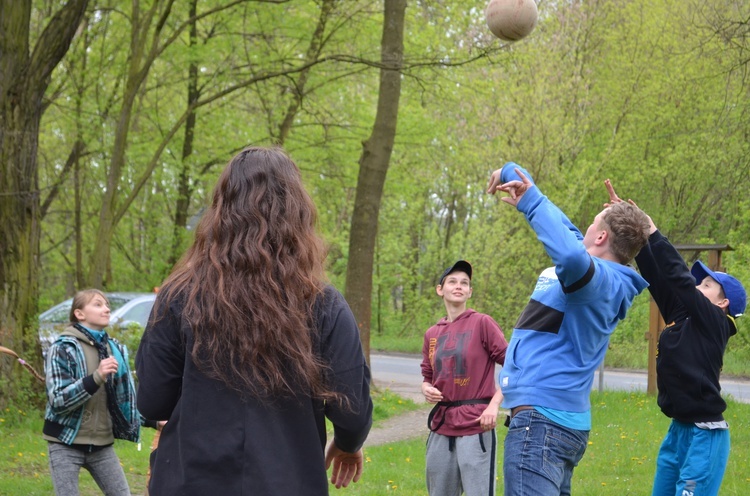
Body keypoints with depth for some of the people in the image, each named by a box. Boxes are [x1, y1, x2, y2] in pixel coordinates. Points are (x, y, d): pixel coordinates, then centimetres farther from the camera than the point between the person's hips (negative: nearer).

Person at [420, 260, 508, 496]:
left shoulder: (482, 323, -4)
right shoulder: (432, 334, 12)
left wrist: (494, 404, -16)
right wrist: (426, 389, 0)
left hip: (475, 425, -6)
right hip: (441, 426, 6)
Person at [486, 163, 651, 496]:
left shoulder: (601, 278, -13)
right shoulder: (603, 280, 15)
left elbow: (571, 254, -38)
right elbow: (562, 227, 28)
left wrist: (531, 202, -26)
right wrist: (512, 171, 34)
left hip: (541, 419, -11)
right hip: (563, 419, 11)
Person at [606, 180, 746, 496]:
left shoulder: (714, 322, -7)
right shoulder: (681, 317, 12)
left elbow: (679, 277, -14)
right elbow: (655, 275, 9)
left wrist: (651, 231, -10)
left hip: (705, 435, -8)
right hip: (678, 430, 8)